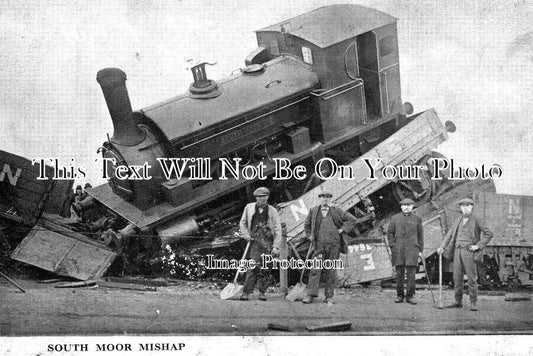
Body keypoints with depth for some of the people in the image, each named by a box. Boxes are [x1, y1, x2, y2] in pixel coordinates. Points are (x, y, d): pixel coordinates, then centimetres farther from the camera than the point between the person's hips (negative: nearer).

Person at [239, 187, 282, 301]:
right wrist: (246, 235, 5)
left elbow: (278, 230, 3)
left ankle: (262, 292, 12)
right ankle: (246, 292, -10)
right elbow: (243, 223, 21)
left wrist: (276, 247, -5)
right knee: (253, 266, -13)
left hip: (268, 242, 1)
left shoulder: (272, 211, 5)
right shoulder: (249, 208, 9)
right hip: (255, 241, -1)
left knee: (266, 269, 0)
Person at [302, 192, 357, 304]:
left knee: (331, 271, 3)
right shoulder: (313, 211, 9)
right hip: (319, 245, 0)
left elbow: (352, 219, 10)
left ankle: (329, 296, 9)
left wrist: (342, 229, 2)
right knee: (315, 269, -9)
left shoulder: (337, 211, 5)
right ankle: (310, 295, -9)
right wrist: (310, 236, 13)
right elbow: (306, 225, 25)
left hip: (334, 245, 0)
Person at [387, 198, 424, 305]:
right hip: (398, 250, 1)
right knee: (399, 273, 2)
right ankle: (399, 296, 10)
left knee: (411, 273, -5)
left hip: (412, 249, -1)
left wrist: (420, 250, 5)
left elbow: (420, 235, 9)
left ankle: (410, 296, 2)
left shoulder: (417, 219, 7)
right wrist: (392, 246, 0)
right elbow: (390, 232, 10)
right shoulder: (395, 218, 9)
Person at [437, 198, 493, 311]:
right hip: (458, 251, 5)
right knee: (457, 277, 4)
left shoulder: (477, 220, -1)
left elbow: (489, 234, -4)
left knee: (471, 278, -5)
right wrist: (442, 247, 0)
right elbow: (450, 235, 12)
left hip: (469, 252, -5)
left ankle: (473, 303, 1)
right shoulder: (458, 220, 15)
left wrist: (478, 246, -11)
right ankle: (458, 302, 12)